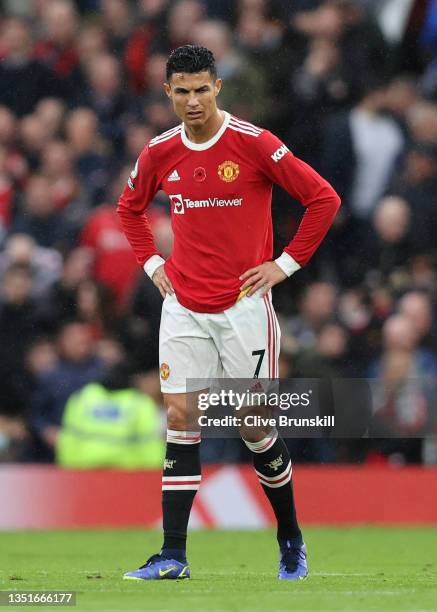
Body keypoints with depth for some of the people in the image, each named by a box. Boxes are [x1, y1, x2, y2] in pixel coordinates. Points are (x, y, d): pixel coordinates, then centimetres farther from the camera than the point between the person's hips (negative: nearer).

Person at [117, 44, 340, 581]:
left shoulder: (253, 144, -10)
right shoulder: (159, 153, 4)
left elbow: (323, 198, -7)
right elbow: (129, 207, 25)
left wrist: (286, 264, -7)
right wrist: (151, 263, 12)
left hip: (243, 305, -4)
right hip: (183, 306, 4)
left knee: (254, 425, 0)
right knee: (180, 419, -3)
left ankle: (291, 540, 21)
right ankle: (173, 557, -5)